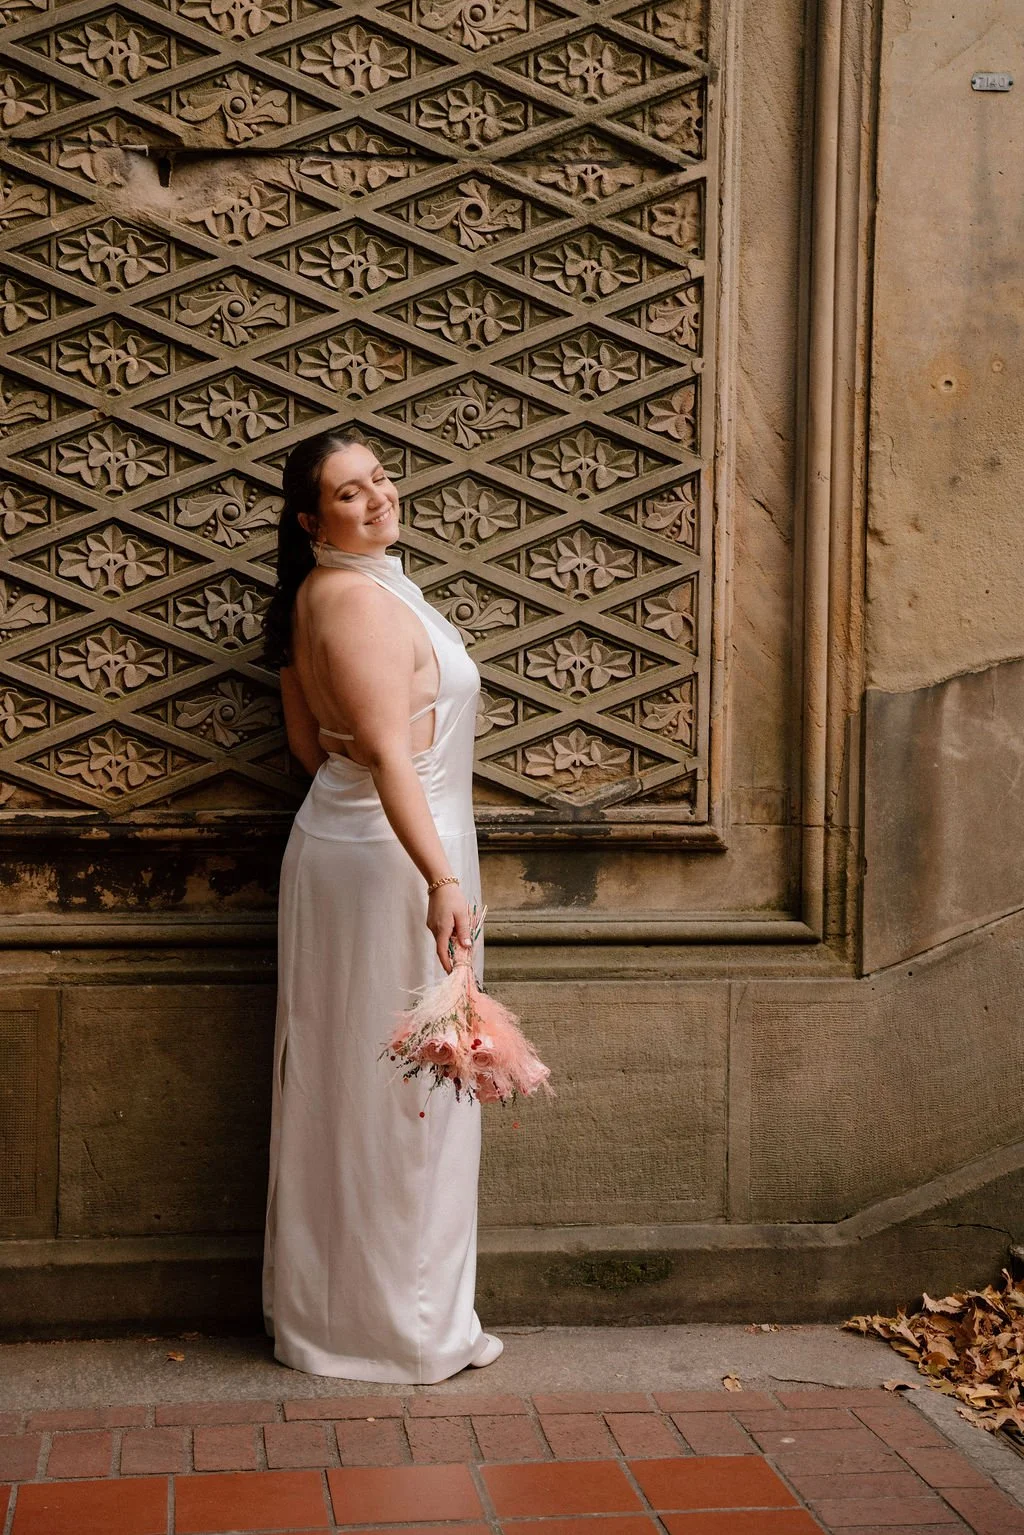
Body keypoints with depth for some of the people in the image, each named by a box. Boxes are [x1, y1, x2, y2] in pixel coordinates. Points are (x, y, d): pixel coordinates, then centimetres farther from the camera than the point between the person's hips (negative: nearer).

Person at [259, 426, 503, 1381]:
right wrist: (442, 880, -34)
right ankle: (402, 1324, 11)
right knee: (401, 1088, 0)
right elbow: (388, 752, -29)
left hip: (332, 837, 10)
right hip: (390, 856, -10)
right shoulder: (363, 599, -20)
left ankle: (321, 1304, 25)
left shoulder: (312, 598, 11)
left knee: (342, 1086, 15)